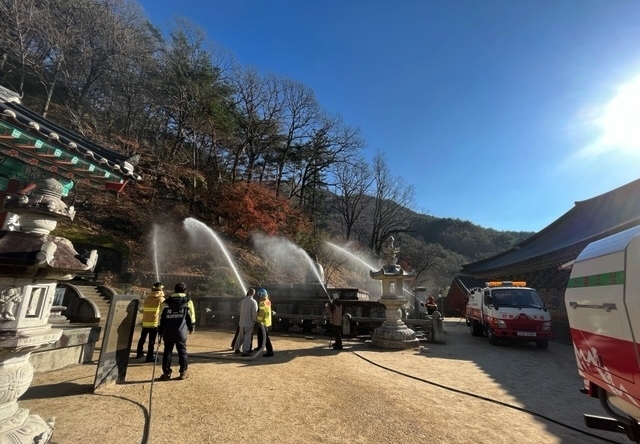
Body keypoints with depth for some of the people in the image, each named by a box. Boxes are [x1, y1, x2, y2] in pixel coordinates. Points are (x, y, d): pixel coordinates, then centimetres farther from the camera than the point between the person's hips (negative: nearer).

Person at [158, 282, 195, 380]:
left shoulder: (166, 302, 4)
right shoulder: (187, 301, 0)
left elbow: (161, 318, 5)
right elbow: (191, 316, 3)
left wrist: (160, 332, 14)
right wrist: (191, 328, 17)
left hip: (168, 332, 1)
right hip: (181, 332, -1)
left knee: (167, 352, 11)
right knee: (182, 351, 10)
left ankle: (166, 373, 15)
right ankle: (183, 372, 15)